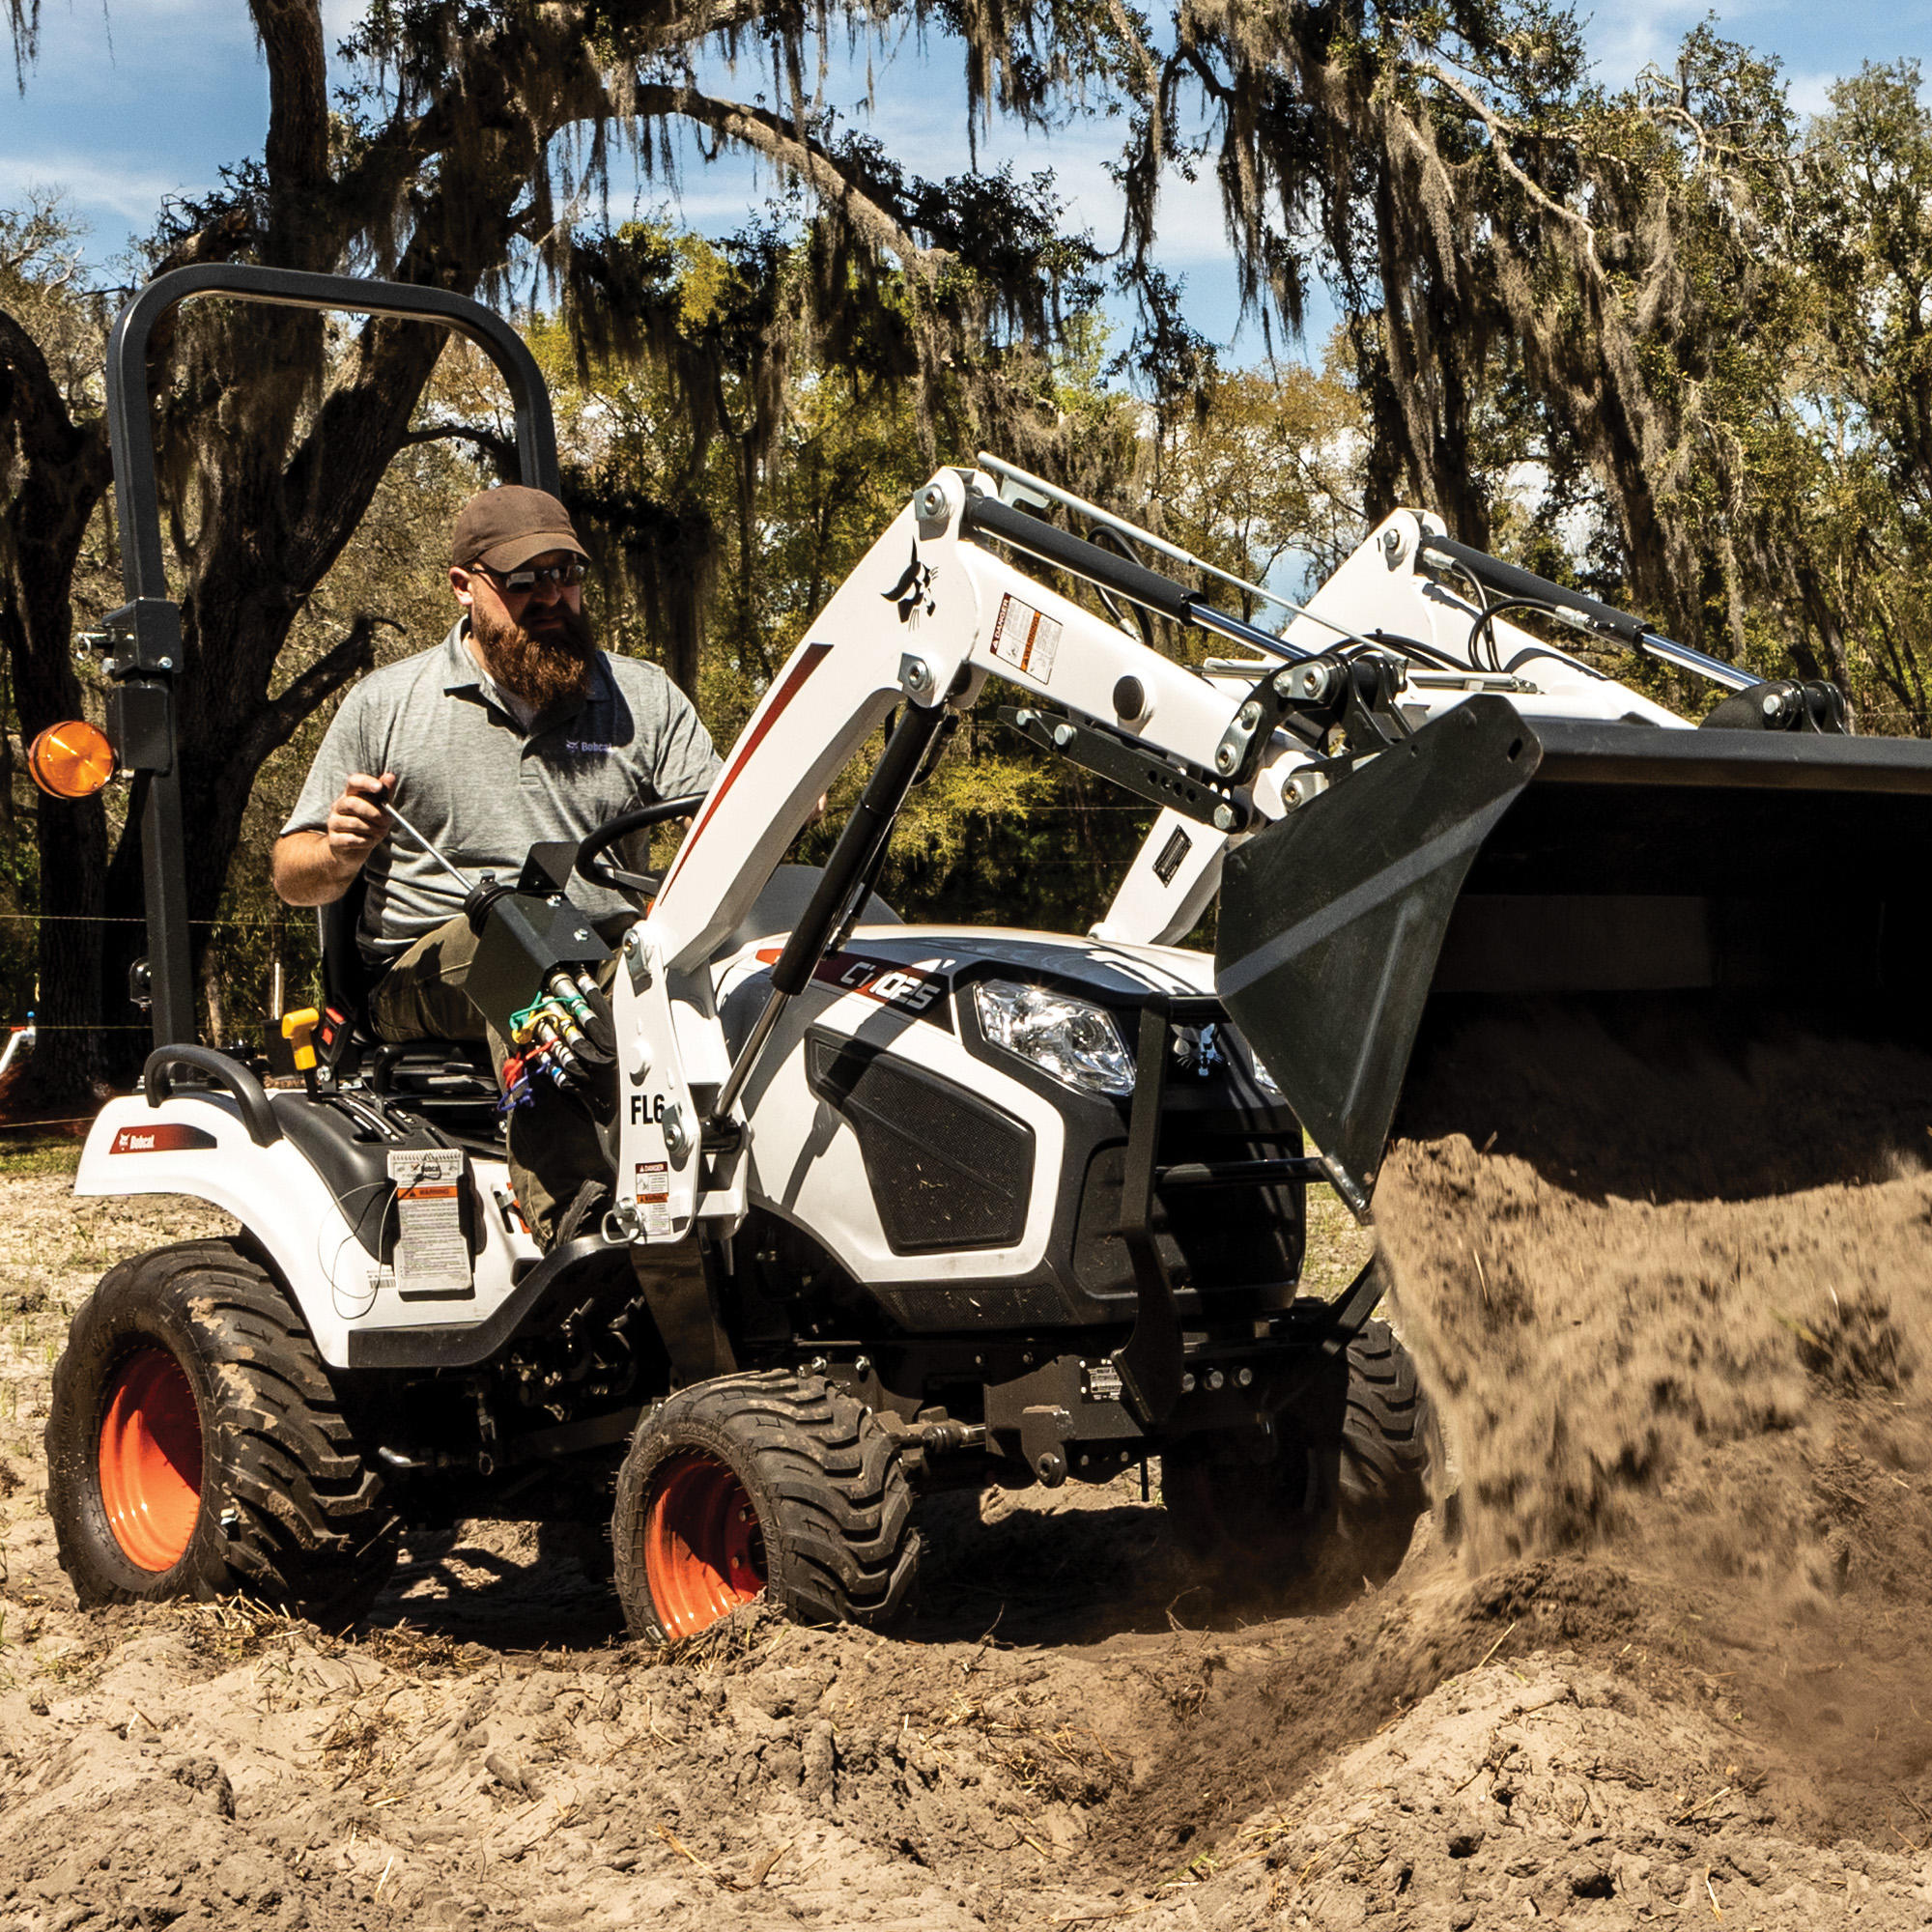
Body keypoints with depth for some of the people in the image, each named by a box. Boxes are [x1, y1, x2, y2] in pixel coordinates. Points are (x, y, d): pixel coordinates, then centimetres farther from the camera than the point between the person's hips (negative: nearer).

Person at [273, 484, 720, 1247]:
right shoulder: (385, 704, 12)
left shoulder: (644, 699, 16)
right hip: (427, 975, -2)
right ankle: (566, 1212, -51)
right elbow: (293, 879, 13)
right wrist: (339, 856, -10)